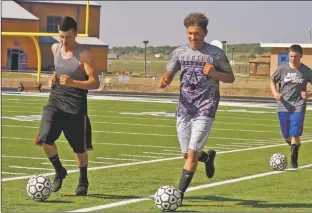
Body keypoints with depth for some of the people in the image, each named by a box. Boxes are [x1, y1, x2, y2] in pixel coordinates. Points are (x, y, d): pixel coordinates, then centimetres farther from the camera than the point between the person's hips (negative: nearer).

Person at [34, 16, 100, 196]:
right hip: (55, 100, 4)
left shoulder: (84, 55, -14)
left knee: (80, 148, 5)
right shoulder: (55, 48, 4)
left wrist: (72, 83, -28)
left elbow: (95, 83, -15)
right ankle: (60, 172, 13)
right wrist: (54, 77, 5)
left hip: (76, 106, -4)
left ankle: (83, 181, 29)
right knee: (45, 140, -12)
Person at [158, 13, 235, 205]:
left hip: (205, 111, -4)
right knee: (187, 154, 9)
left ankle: (180, 194, -7)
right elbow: (169, 74, 10)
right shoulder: (180, 52, 6)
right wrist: (164, 81, -15)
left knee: (192, 153, -13)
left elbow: (231, 78, 6)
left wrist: (215, 74, -15)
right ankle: (208, 157, 43)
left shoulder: (216, 53, -1)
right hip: (184, 109, 4)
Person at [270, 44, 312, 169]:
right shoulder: (282, 69, 0)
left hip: (298, 107, -2)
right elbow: (273, 81, 13)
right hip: (283, 107, 2)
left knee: (295, 134, -14)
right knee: (286, 136, 8)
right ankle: (296, 147, 39)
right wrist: (275, 93, -5)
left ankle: (294, 161, -6)